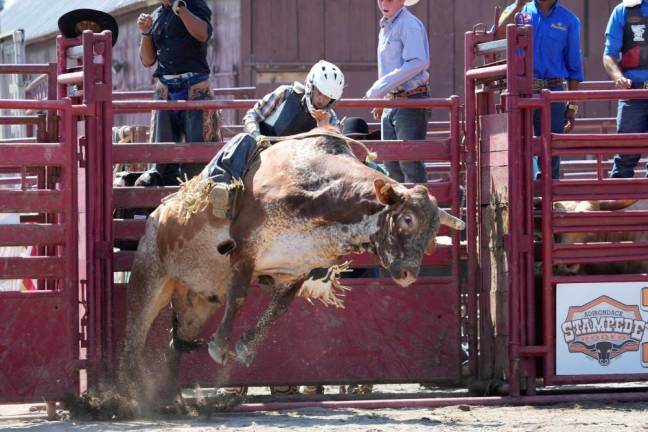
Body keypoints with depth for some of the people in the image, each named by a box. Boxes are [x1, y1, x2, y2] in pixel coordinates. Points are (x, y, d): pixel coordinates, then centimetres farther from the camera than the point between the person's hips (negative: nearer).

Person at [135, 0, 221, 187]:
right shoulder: (156, 16, 18)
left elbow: (203, 34, -17)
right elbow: (147, 60, 18)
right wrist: (145, 32, 3)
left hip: (195, 87, -5)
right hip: (165, 89, 5)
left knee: (199, 141, -8)